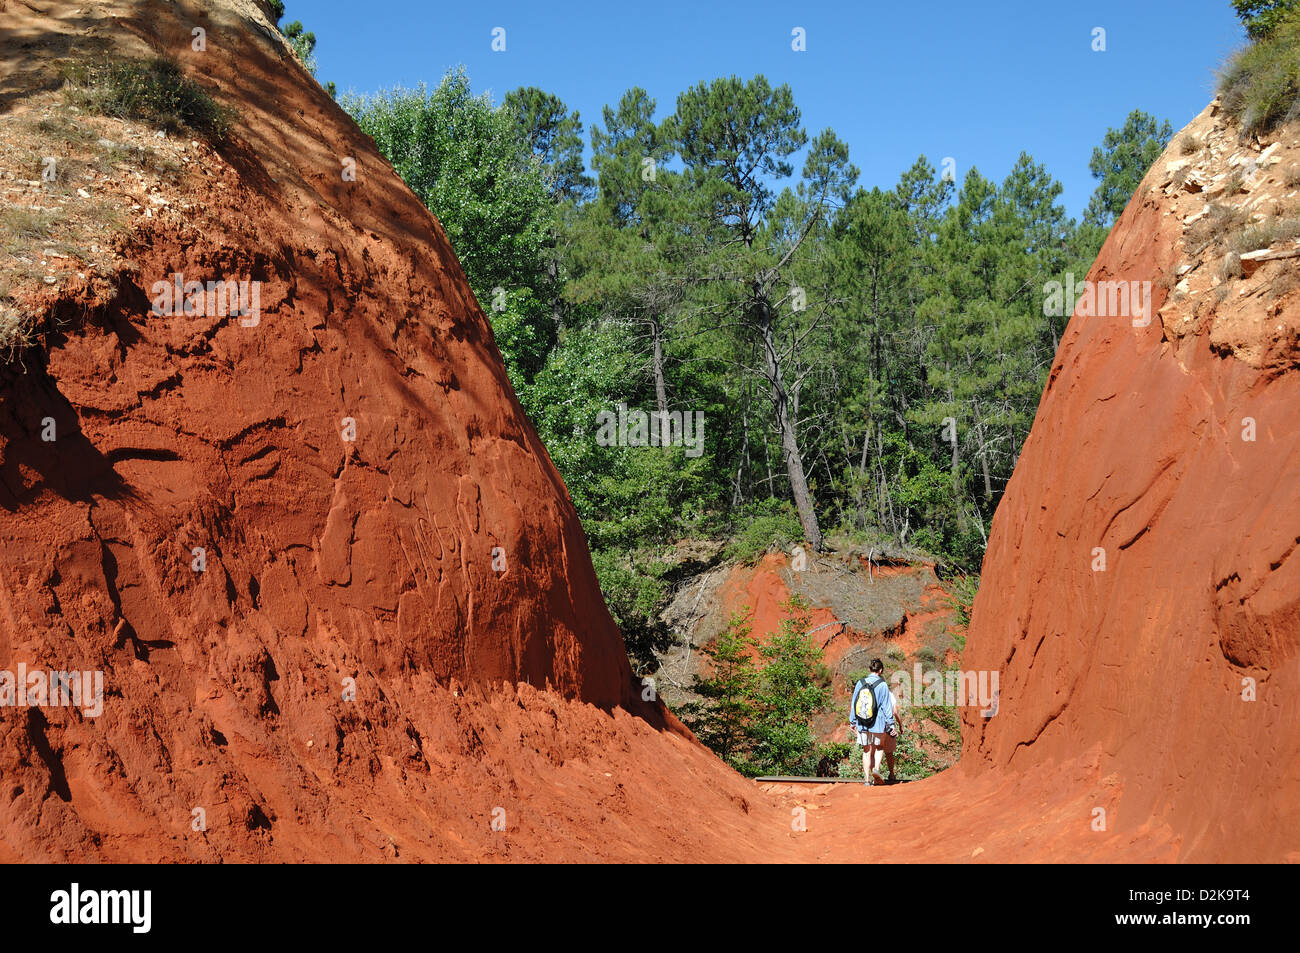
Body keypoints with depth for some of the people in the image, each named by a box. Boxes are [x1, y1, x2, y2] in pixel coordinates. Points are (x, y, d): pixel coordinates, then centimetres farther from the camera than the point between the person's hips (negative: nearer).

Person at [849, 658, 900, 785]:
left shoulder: (860, 683, 2)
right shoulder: (882, 685, -8)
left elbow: (854, 704, 7)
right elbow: (887, 707, -6)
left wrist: (853, 722, 15)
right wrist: (892, 725, -1)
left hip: (862, 723, 2)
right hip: (878, 723, -2)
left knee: (867, 751, 11)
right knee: (879, 747, 18)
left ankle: (867, 778, 7)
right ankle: (876, 768, -5)